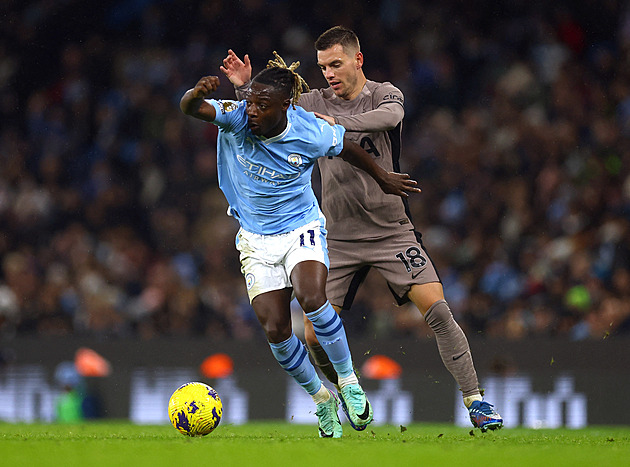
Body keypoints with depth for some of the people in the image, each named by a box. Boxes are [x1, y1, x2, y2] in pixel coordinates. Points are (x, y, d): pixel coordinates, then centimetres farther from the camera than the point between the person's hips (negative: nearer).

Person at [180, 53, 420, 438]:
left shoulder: (312, 134, -18)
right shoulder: (236, 118, -17)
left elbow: (347, 147, 3)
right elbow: (189, 108, -32)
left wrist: (382, 178, 17)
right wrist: (198, 93, -56)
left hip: (302, 229, -2)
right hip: (256, 239, 2)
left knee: (311, 297, -31)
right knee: (275, 330, -8)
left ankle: (348, 380, -9)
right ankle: (321, 398, 17)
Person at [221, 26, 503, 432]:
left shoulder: (385, 94, -5)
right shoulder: (316, 102, 5)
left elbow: (389, 116, -28)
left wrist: (336, 122, -43)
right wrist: (245, 87, -13)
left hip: (391, 230, -3)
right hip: (339, 238, 3)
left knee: (437, 310, -18)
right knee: (314, 336, -3)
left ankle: (474, 399, -9)